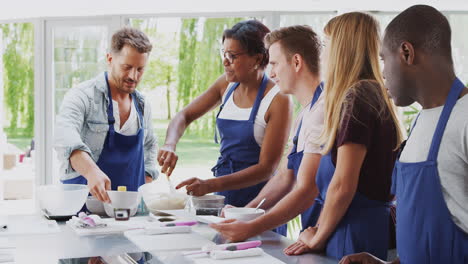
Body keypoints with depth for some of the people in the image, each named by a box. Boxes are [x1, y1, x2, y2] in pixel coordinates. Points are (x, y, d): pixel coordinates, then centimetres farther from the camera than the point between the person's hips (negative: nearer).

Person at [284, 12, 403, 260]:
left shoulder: (355, 98, -16)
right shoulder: (376, 95, 13)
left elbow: (343, 186, -19)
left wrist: (317, 239, -5)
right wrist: (319, 230, 11)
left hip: (357, 228, -9)